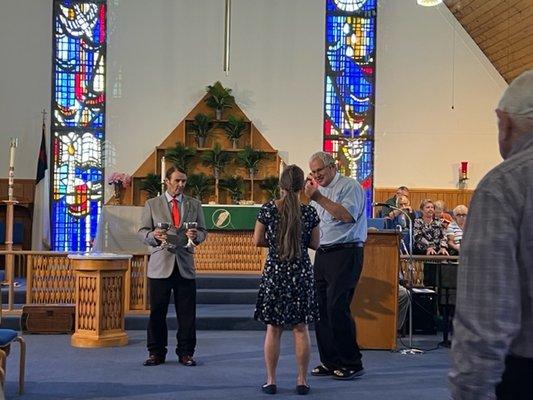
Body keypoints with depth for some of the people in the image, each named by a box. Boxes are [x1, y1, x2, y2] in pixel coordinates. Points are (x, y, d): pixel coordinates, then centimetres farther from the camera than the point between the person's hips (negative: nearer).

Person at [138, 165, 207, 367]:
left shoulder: (194, 205, 12)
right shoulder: (152, 204, 8)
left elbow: (203, 231, 12)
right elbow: (142, 231, 6)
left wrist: (196, 235, -11)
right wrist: (153, 235, -16)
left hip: (185, 266, 1)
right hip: (160, 265, -1)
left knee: (187, 313, 2)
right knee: (157, 312, 2)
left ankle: (185, 352, 12)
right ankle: (156, 353, 12)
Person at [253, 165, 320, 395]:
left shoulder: (268, 209, -7)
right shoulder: (309, 212, -6)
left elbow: (257, 241, -1)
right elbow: (315, 244, 2)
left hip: (274, 272, 0)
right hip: (301, 273, 0)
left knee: (273, 329, 7)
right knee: (300, 328, 8)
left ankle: (271, 381, 12)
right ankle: (302, 381, 12)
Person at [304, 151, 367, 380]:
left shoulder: (349, 186, -4)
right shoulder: (319, 190, 20)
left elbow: (347, 215, -21)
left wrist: (319, 198, -19)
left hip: (345, 252, -8)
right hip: (322, 254, 8)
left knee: (337, 308, -12)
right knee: (320, 308, 6)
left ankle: (352, 364, 0)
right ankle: (330, 362, 16)